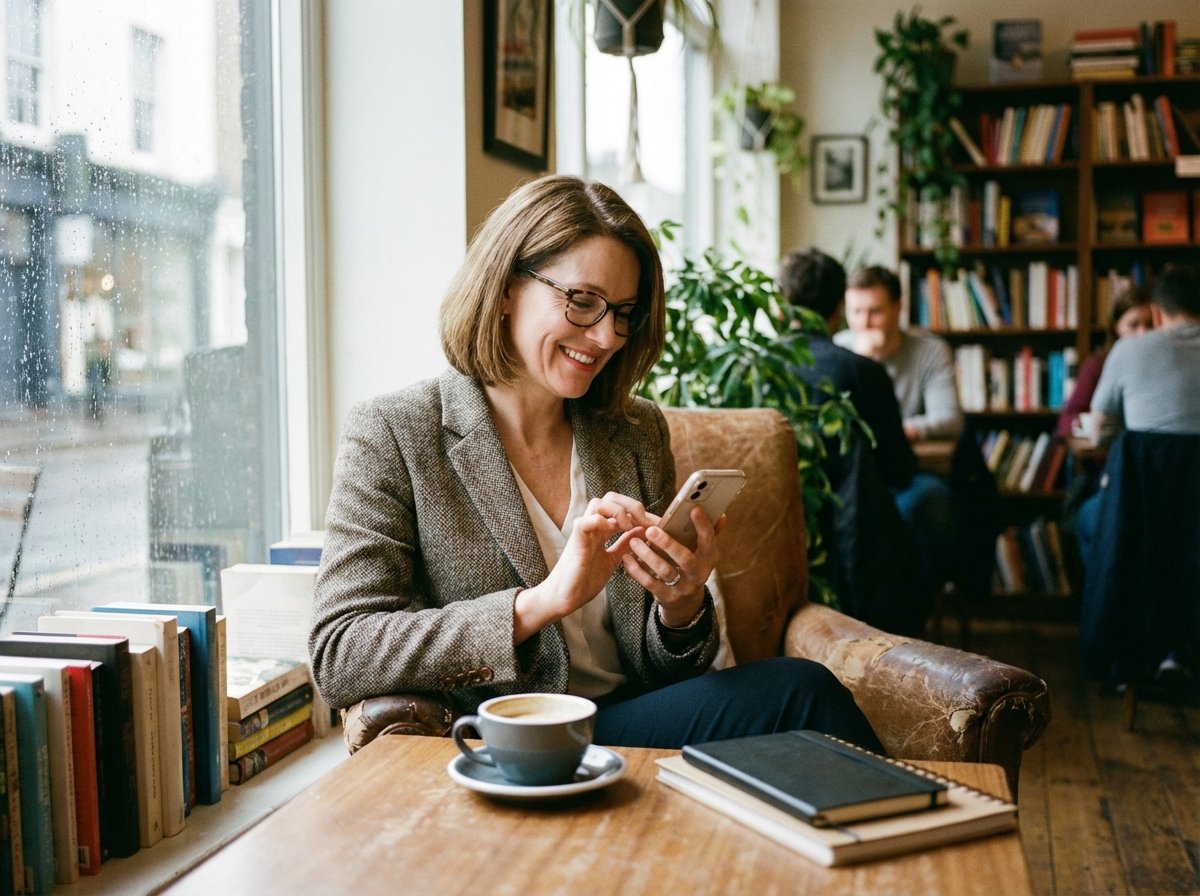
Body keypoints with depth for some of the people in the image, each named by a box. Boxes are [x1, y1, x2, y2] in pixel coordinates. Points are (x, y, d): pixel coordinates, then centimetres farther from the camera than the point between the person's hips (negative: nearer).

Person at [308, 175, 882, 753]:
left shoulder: (638, 434, 10)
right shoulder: (391, 436, -3)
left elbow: (663, 674, 13)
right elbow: (336, 659, -14)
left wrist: (681, 608, -12)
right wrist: (543, 601, -22)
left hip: (636, 729, 5)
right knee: (799, 693, -25)